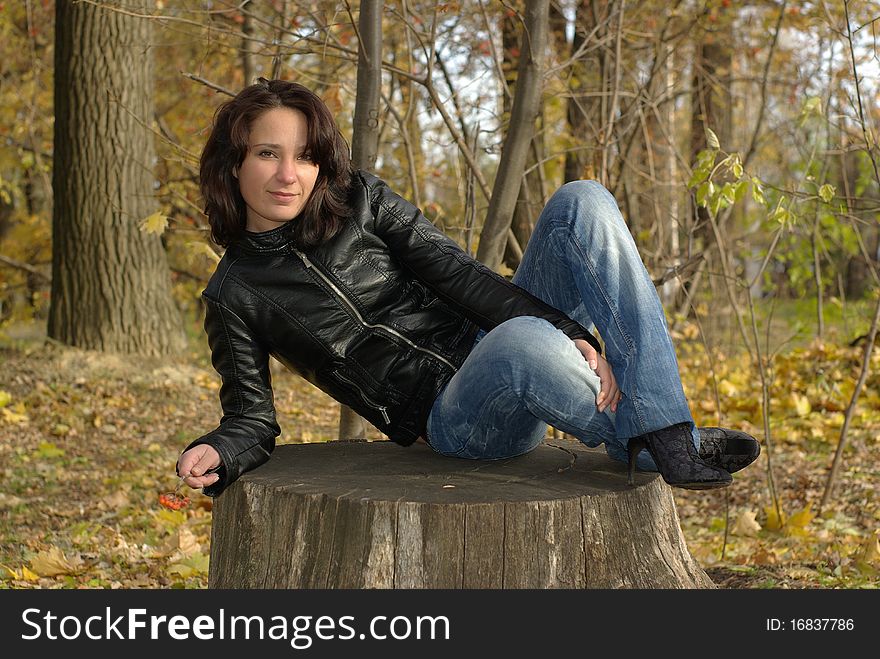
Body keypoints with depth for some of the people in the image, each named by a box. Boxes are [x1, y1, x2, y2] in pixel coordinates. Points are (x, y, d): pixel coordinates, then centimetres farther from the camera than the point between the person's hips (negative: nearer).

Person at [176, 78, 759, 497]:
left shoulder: (362, 200, 6)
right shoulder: (234, 297, 3)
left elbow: (456, 274, -2)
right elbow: (251, 417, 3)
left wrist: (568, 335, -15)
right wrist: (214, 455, -22)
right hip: (449, 418, -4)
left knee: (584, 201, -18)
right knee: (522, 339, -41)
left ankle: (663, 432, -26)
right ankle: (645, 445, -12)